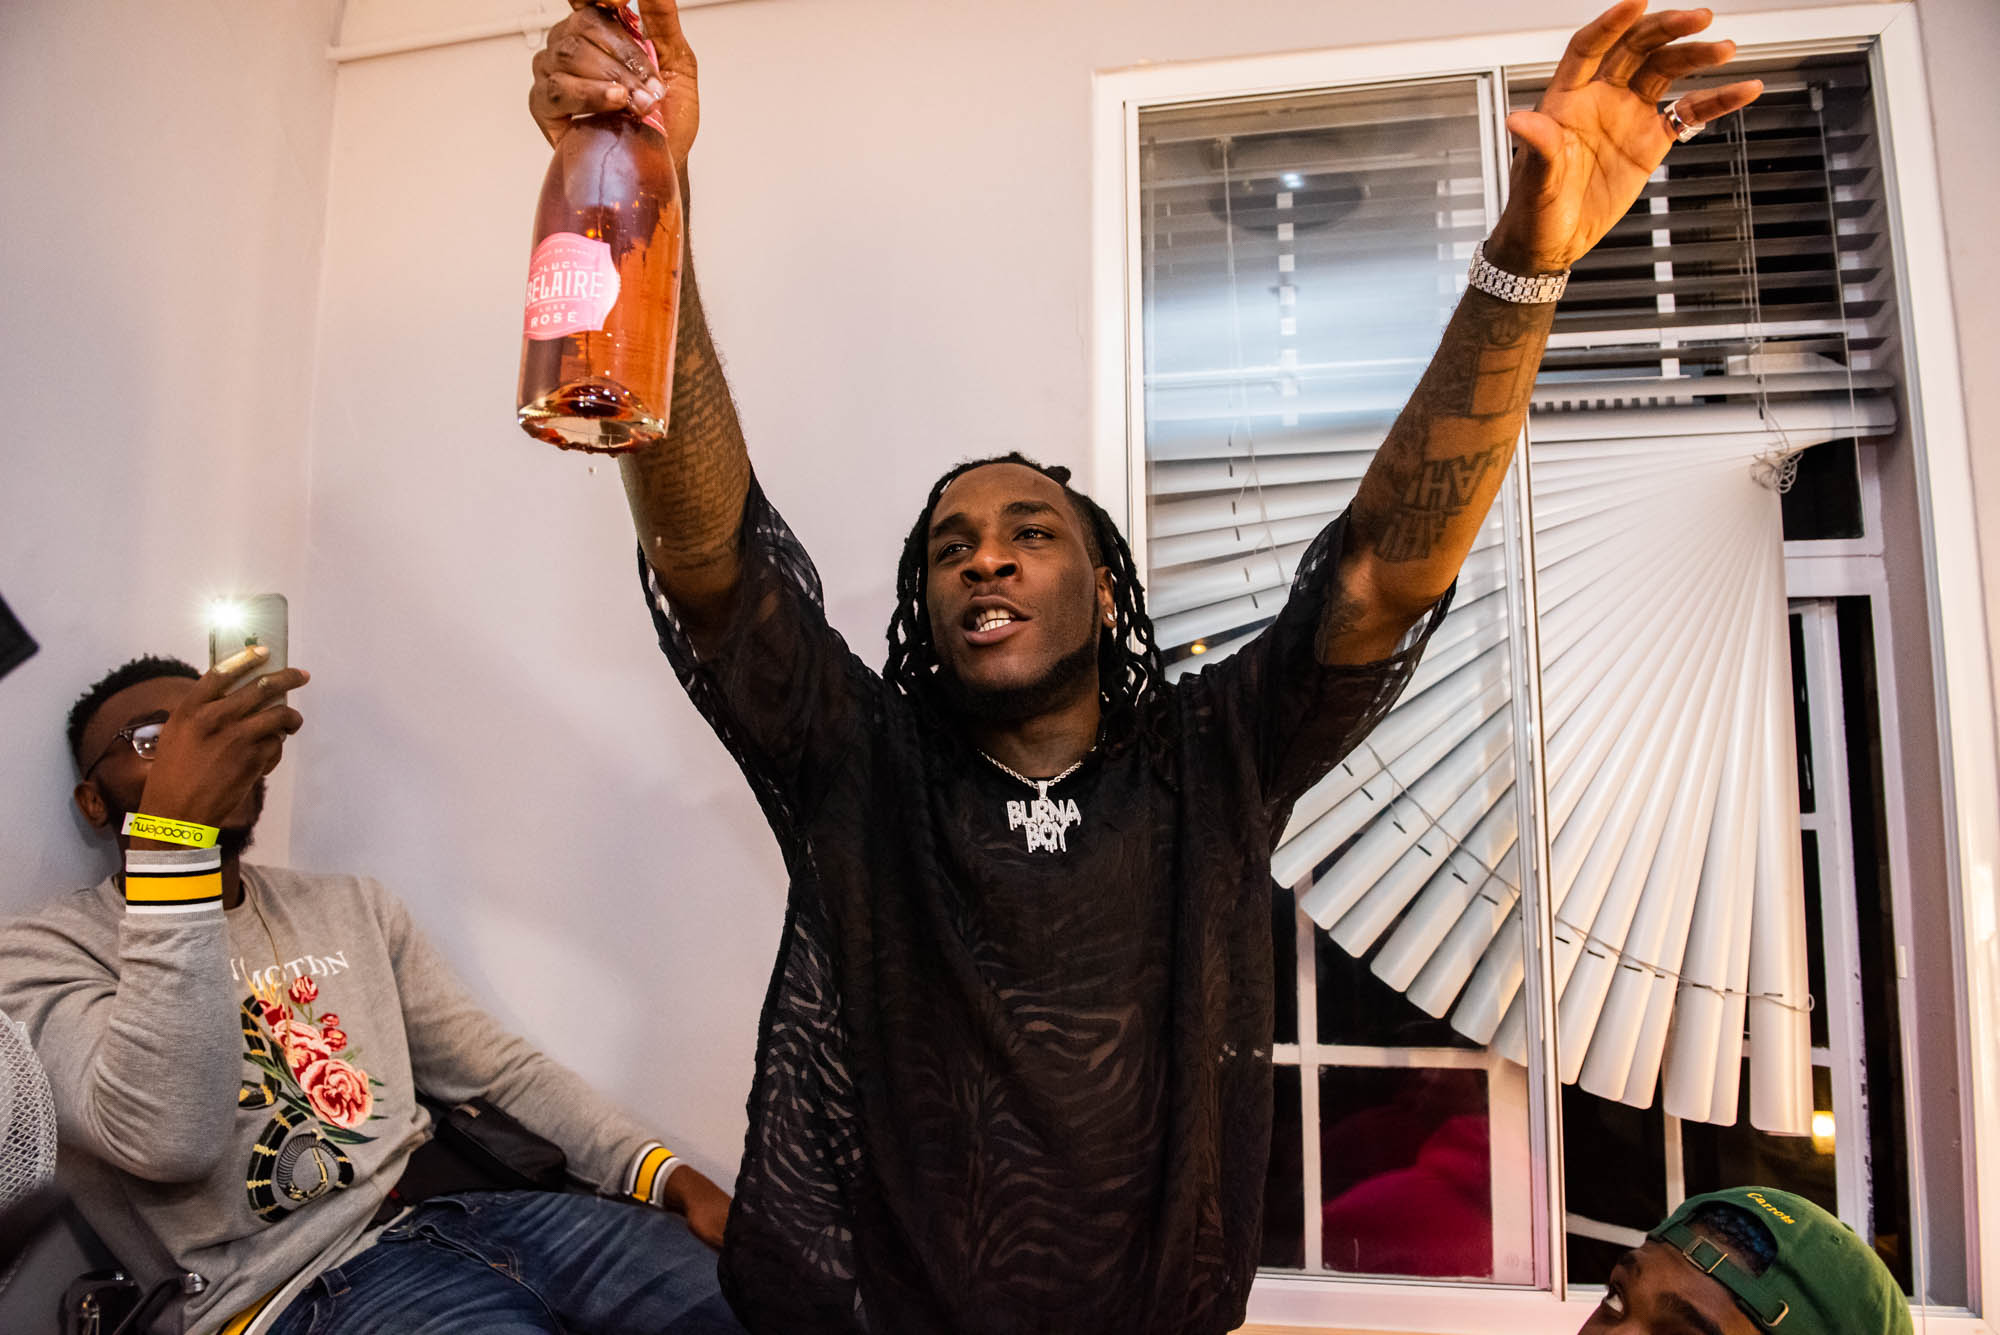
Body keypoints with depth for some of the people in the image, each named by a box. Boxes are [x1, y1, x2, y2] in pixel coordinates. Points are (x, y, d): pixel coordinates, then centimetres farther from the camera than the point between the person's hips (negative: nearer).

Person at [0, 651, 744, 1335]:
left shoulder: (354, 909, 18)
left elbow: (502, 1070, 14)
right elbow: (168, 1139, -20)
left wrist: (670, 1175, -2)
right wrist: (173, 827, -26)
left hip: (461, 1212, 6)